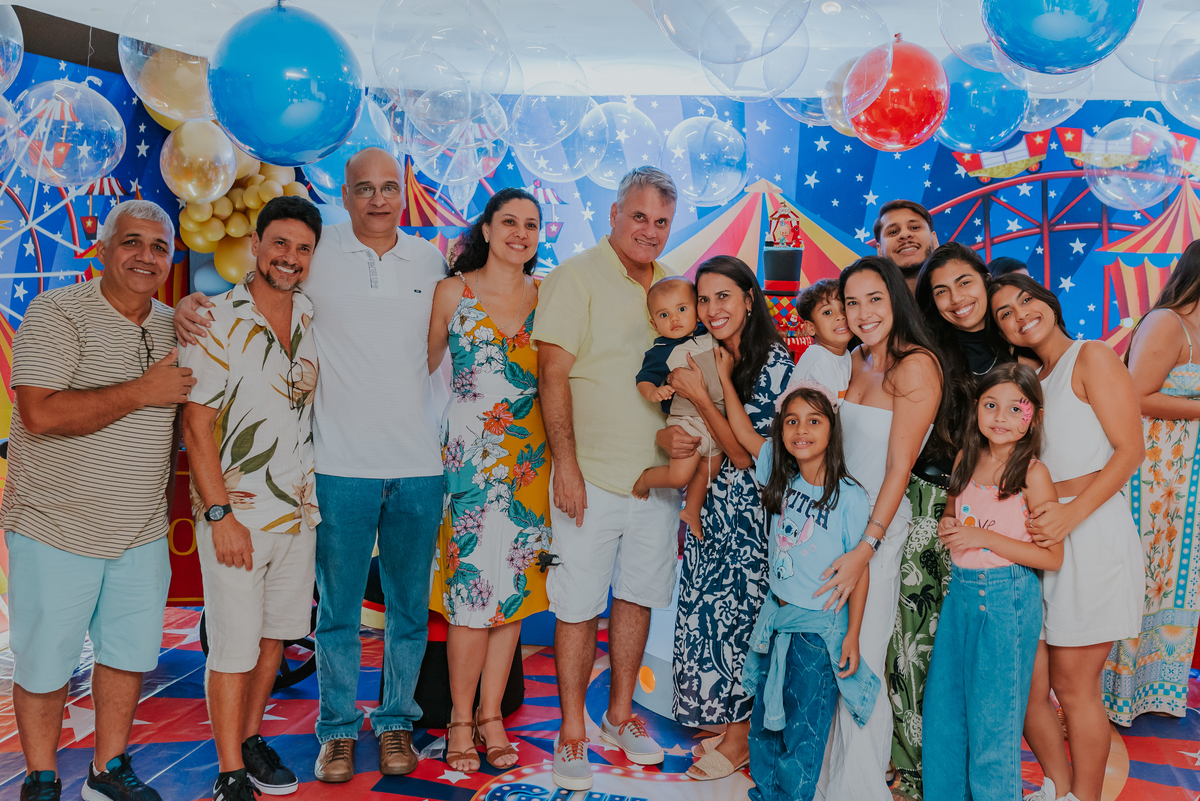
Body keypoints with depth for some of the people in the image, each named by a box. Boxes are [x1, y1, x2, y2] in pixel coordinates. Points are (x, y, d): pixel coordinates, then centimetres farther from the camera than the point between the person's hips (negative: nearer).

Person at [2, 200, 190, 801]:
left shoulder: (173, 325, 8)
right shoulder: (57, 314, -10)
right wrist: (142, 392, -20)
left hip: (143, 530, 5)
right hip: (55, 527, -5)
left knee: (130, 651, 13)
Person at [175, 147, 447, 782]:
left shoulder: (430, 260, 9)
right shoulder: (316, 252, 0)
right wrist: (191, 304, -9)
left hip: (420, 466, 2)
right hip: (342, 464, -2)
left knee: (409, 606, 11)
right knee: (337, 607, 6)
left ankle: (396, 720, 28)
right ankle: (338, 728, 23)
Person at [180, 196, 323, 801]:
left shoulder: (311, 320, 6)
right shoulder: (217, 322, -11)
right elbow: (196, 427, -12)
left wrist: (311, 497, 12)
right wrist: (220, 514, -16)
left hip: (299, 511, 6)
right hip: (236, 515, -5)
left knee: (276, 636, 15)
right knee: (234, 647, 0)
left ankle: (251, 738, 33)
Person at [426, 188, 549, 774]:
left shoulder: (546, 298, 9)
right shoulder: (454, 292, 2)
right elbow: (425, 365, 8)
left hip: (529, 457, 3)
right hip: (471, 454, -3)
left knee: (515, 585, 5)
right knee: (475, 583, -7)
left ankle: (491, 715, 18)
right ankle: (461, 721, 9)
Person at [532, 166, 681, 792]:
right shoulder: (575, 277, -7)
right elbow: (552, 373, -12)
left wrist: (683, 436, -1)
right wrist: (566, 465, -16)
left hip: (658, 475, 6)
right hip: (592, 477, -5)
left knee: (638, 596, 14)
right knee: (579, 604, 1)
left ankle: (619, 714, 29)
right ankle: (572, 730, 14)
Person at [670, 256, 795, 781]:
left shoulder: (775, 363, -14)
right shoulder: (708, 358, 6)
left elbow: (747, 454, -17)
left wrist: (702, 396, -21)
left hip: (750, 510, -7)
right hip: (710, 506, 7)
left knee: (740, 611, 0)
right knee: (708, 609, 10)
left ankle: (742, 737, 16)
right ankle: (724, 721, 25)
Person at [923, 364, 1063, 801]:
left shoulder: (1033, 473, -12)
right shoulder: (965, 460, 5)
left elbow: (1052, 556, -12)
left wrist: (983, 538, -18)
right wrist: (946, 526, -1)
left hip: (1008, 598, -6)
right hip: (961, 591, 6)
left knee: (992, 715, 3)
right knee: (944, 704, 14)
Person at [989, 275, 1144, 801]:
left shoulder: (1092, 357, -3)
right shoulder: (1033, 380, 18)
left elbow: (1130, 450, -10)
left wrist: (1070, 513, -20)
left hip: (1092, 531, -6)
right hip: (1042, 538, 6)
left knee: (1074, 687, 0)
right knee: (1026, 683, 7)